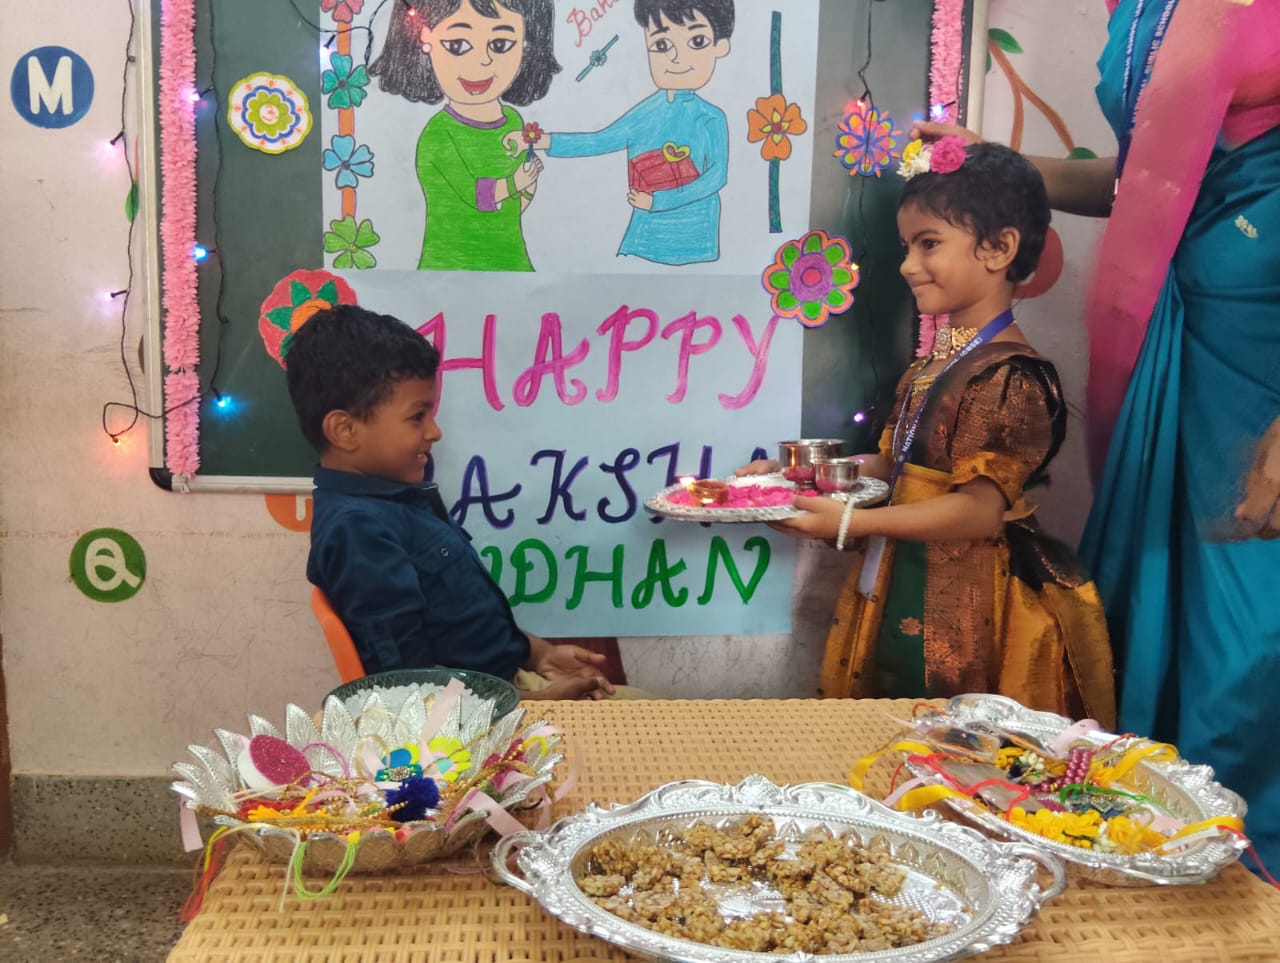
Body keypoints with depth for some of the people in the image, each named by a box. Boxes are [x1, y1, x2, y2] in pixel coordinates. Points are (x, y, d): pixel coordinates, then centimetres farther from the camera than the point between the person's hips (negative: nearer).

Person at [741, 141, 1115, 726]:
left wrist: (852, 523, -25)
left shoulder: (1008, 376, -17)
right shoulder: (931, 367, 10)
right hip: (903, 597, 9)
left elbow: (980, 509, -23)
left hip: (963, 612, -9)